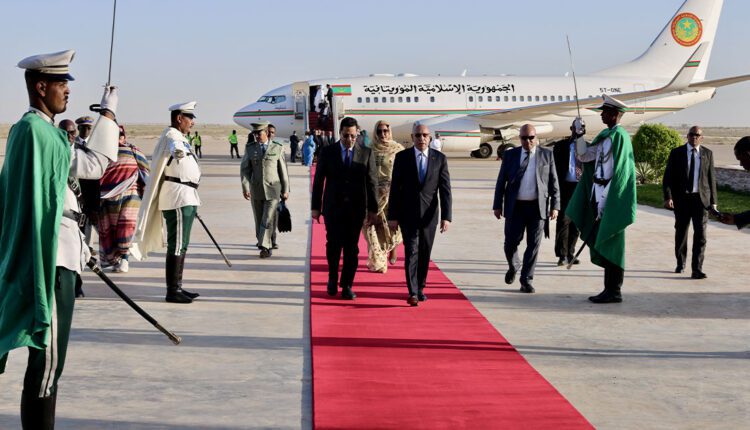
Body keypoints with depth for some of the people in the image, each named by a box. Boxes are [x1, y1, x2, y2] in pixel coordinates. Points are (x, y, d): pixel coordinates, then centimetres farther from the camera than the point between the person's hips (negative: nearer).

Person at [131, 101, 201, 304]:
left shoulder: (180, 137, 21)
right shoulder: (171, 135, -10)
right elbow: (176, 149, -33)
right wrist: (179, 151, -51)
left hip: (186, 197, 10)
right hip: (177, 197, -10)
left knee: (182, 245, 14)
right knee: (177, 245, -10)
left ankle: (177, 287, 21)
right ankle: (172, 291, -9)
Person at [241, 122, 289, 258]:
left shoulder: (278, 148, 2)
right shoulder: (250, 148, 7)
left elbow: (283, 170, 5)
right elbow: (244, 169, 5)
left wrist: (285, 190, 5)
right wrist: (245, 187, -7)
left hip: (272, 190, -3)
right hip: (256, 191, 3)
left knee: (268, 220, -12)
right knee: (259, 221, 8)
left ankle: (264, 247, -11)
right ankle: (267, 247, 19)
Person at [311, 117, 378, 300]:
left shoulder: (366, 154, 3)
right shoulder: (327, 152, 2)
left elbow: (371, 182, 4)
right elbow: (318, 181, 4)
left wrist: (372, 209, 1)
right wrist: (315, 206, 1)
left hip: (356, 209, 0)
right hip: (333, 207, 0)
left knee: (352, 248, 2)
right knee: (333, 245, -1)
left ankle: (347, 286, 10)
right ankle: (333, 278, 23)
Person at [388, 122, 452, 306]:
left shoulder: (440, 158, 1)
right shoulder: (402, 157, -1)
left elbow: (445, 189, -1)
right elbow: (395, 188, 0)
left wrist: (446, 216, -9)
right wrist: (392, 216, -3)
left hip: (429, 214, 2)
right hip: (408, 213, -2)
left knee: (425, 253, 9)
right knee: (411, 251, -9)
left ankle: (420, 288, 23)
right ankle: (412, 292, -12)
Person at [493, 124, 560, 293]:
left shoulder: (546, 155, 5)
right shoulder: (510, 155, 6)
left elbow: (554, 182, 5)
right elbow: (501, 182, 8)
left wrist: (555, 205, -1)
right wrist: (497, 205, 3)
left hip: (538, 207, 0)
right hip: (515, 207, 0)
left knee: (533, 245, 0)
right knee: (511, 243, 2)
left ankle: (526, 281, 9)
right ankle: (513, 268, 32)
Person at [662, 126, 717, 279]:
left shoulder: (707, 154, 6)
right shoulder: (676, 153, 1)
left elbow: (711, 178, 9)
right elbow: (668, 177, -2)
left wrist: (713, 200, 6)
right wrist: (668, 197, -13)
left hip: (701, 198, 0)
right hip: (681, 199, 0)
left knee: (700, 234, -10)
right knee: (681, 232, 13)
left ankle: (697, 269, -10)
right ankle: (680, 263, 32)